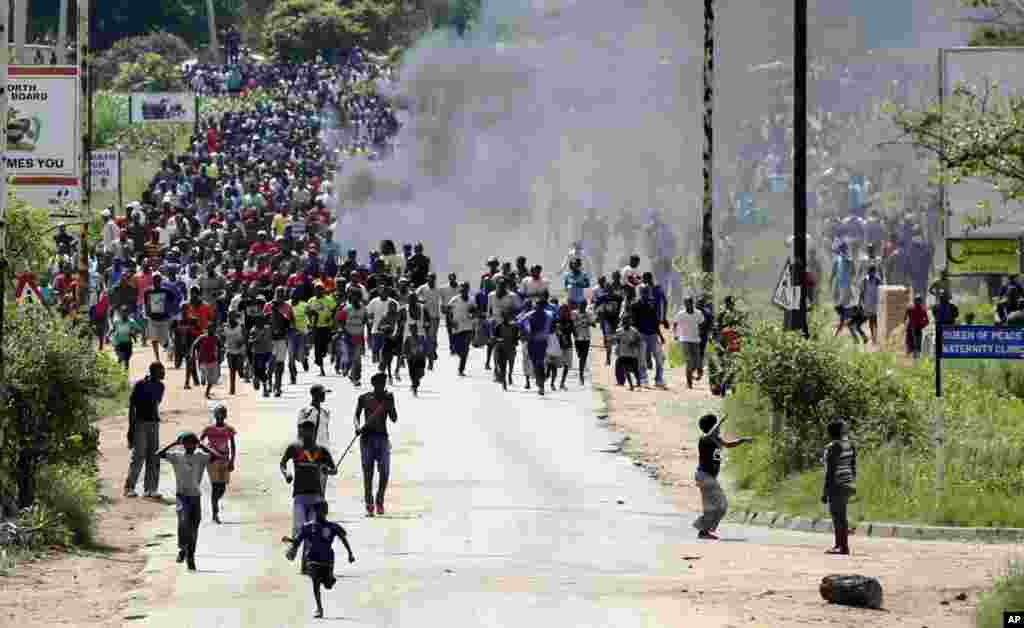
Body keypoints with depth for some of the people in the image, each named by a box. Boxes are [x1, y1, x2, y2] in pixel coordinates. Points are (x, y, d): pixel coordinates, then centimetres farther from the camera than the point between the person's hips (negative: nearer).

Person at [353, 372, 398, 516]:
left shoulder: (388, 398, 7)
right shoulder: (364, 398, 5)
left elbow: (394, 419, 5)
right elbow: (356, 416, 7)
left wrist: (389, 404, -9)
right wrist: (358, 426, -13)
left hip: (382, 438, 1)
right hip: (367, 437, -1)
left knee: (385, 472, -8)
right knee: (368, 472, -2)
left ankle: (380, 501, 10)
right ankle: (369, 504, 5)